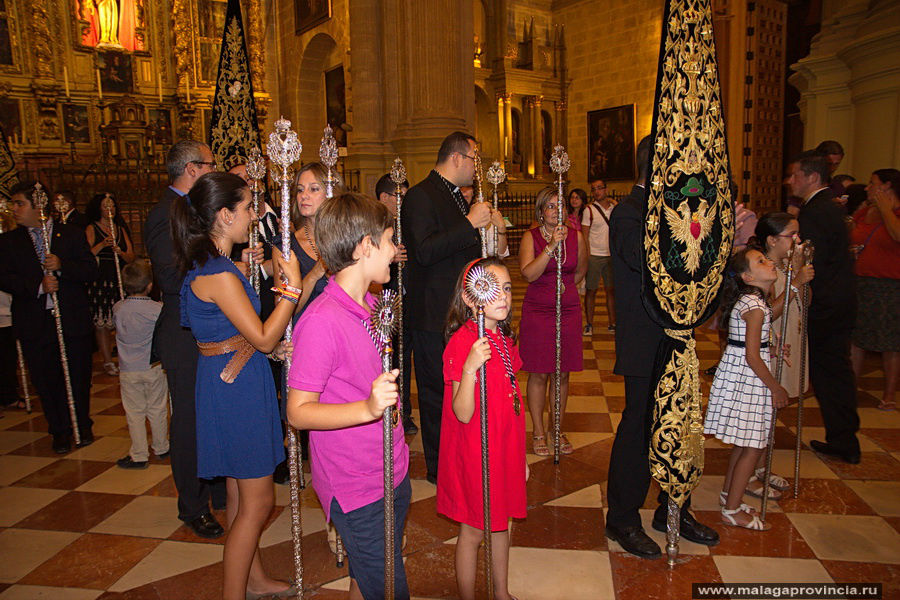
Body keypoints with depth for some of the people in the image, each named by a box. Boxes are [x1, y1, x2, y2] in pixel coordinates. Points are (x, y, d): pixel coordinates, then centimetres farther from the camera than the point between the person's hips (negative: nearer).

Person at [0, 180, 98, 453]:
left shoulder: (72, 234, 3)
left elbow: (90, 271, -2)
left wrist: (61, 266, -18)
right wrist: (37, 285, -18)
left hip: (73, 320, -1)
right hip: (35, 325, 1)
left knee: (78, 377, 8)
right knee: (46, 381, 7)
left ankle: (83, 426, 27)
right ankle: (60, 432, 23)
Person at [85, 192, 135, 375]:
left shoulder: (121, 229, 16)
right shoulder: (92, 229, 4)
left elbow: (131, 257, 10)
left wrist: (120, 252, -10)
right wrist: (102, 245, -18)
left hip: (120, 281, 3)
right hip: (100, 281, -3)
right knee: (101, 323, -3)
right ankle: (107, 361, 3)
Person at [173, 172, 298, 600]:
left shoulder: (208, 265, 8)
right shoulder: (219, 274, -23)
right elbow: (263, 339, -21)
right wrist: (293, 286, -18)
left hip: (230, 382, 10)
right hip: (237, 385, -10)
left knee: (242, 493, 21)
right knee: (257, 501, 3)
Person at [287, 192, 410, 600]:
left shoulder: (369, 306, 6)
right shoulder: (323, 321, -24)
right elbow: (298, 411, -23)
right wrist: (368, 408, -35)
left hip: (391, 473, 8)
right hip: (356, 489, -8)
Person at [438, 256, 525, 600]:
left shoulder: (504, 338, 4)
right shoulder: (461, 342, -21)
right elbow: (463, 413, -23)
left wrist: (519, 455, 17)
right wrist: (470, 369, -40)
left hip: (504, 449, 8)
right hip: (475, 453, -7)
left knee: (501, 522, 22)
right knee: (473, 531, 9)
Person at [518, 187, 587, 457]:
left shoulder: (575, 236, 3)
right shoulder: (531, 237, -6)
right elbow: (529, 273, -21)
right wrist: (551, 246, -25)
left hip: (568, 310, 3)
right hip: (537, 312, -3)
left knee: (562, 373, 9)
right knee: (539, 373, 3)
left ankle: (556, 429, 24)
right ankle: (538, 432, 16)